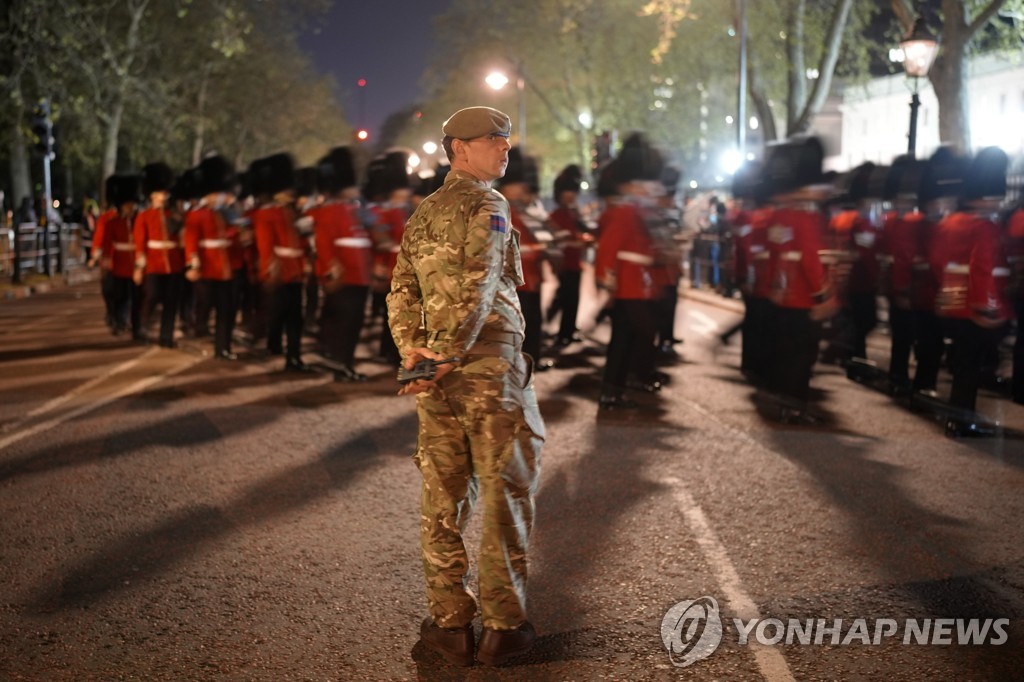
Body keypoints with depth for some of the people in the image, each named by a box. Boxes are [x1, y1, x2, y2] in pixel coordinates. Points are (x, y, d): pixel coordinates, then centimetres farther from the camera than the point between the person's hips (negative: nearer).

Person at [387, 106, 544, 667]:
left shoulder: (422, 213, 17)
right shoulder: (486, 205, -7)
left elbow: (401, 293, 11)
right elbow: (475, 288, -20)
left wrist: (414, 353, 2)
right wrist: (448, 356, -21)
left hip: (435, 372, 7)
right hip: (489, 368, -7)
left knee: (443, 499, 10)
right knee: (506, 497, 3)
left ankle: (450, 623, 17)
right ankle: (503, 626, 9)